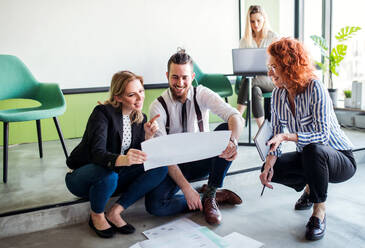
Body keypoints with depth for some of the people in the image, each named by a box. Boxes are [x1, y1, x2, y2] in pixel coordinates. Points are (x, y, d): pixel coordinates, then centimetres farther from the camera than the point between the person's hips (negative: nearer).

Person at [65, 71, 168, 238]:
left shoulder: (140, 118, -1)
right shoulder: (103, 113, -20)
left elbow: (140, 158, -3)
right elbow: (98, 154, -33)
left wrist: (147, 136, -22)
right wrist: (123, 160, -53)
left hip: (115, 175, 6)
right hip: (81, 178, -5)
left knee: (160, 168, -14)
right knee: (108, 174, -40)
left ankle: (115, 212, -11)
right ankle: (97, 215, -7)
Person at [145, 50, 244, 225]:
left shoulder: (202, 95, -8)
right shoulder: (158, 107, -13)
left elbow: (235, 116, -22)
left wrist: (233, 141, -46)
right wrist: (186, 188, -29)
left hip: (202, 160, 2)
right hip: (175, 166, -1)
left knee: (225, 130, -26)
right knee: (154, 205, -28)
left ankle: (210, 196, -17)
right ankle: (216, 195, -11)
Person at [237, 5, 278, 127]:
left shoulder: (273, 37, 4)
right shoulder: (244, 40, 11)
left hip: (270, 79, -2)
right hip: (252, 79, 2)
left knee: (248, 81, -34)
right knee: (255, 91, -34)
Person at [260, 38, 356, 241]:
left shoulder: (314, 88, -23)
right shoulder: (278, 95, -3)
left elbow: (322, 135, -30)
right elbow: (275, 135, -1)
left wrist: (287, 136, -43)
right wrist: (269, 162, -18)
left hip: (342, 159, -7)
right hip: (308, 157, 7)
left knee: (313, 150, -38)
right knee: (269, 169, -12)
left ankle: (319, 211, -16)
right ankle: (311, 187, 18)